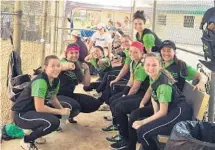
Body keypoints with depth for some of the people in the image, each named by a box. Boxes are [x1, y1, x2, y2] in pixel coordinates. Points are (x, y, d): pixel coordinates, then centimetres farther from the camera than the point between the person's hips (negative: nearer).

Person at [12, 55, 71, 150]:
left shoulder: (56, 80, -1)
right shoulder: (40, 81, -27)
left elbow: (53, 99, 11)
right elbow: (39, 108, -28)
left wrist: (63, 109, -7)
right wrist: (60, 112, -20)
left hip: (34, 110, 9)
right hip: (22, 114, -9)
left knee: (66, 109, 6)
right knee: (54, 122, -27)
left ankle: (35, 129, 15)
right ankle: (26, 141, -5)